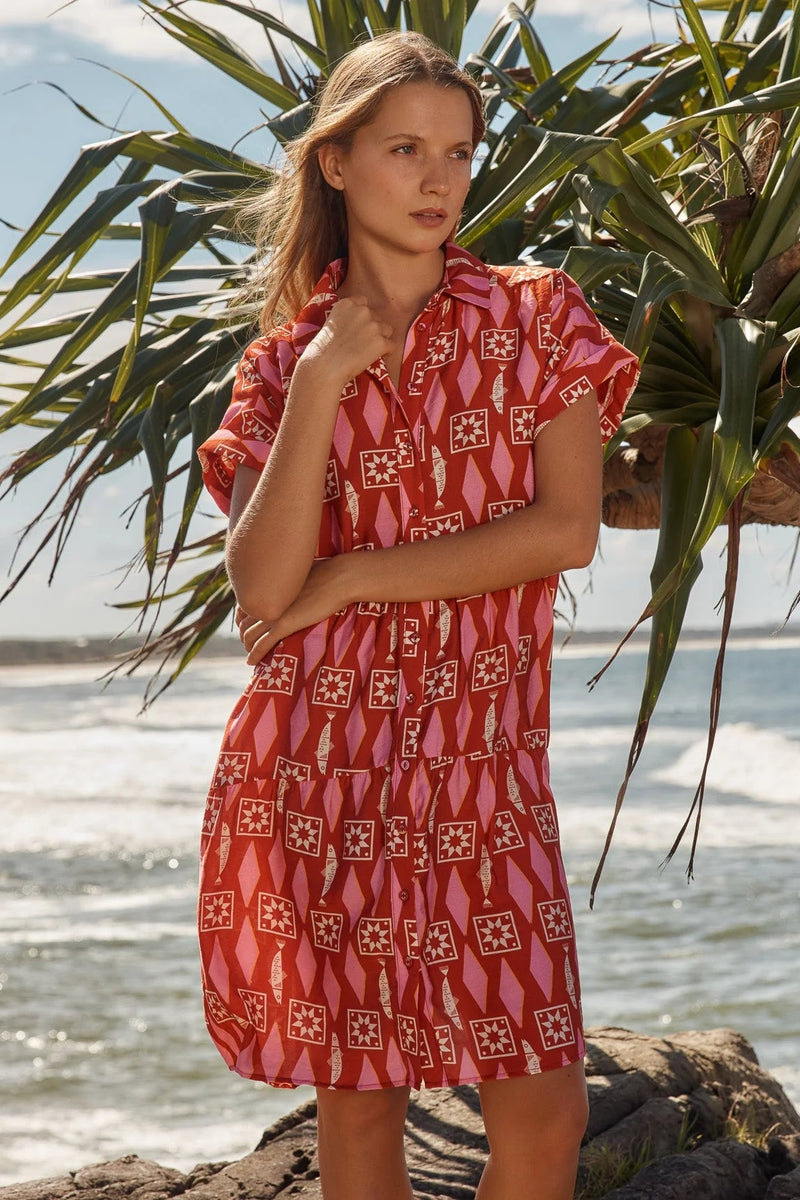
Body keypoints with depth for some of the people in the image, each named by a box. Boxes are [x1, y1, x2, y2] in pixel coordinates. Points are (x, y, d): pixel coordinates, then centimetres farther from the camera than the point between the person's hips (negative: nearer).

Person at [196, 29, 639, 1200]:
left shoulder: (537, 314, 5)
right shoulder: (285, 362, 6)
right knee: (358, 1091, 6)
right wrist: (319, 385, -12)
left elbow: (567, 530, -8)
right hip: (314, 768, 0)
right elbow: (264, 588, -7)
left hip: (481, 763, 0)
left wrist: (352, 577, -9)